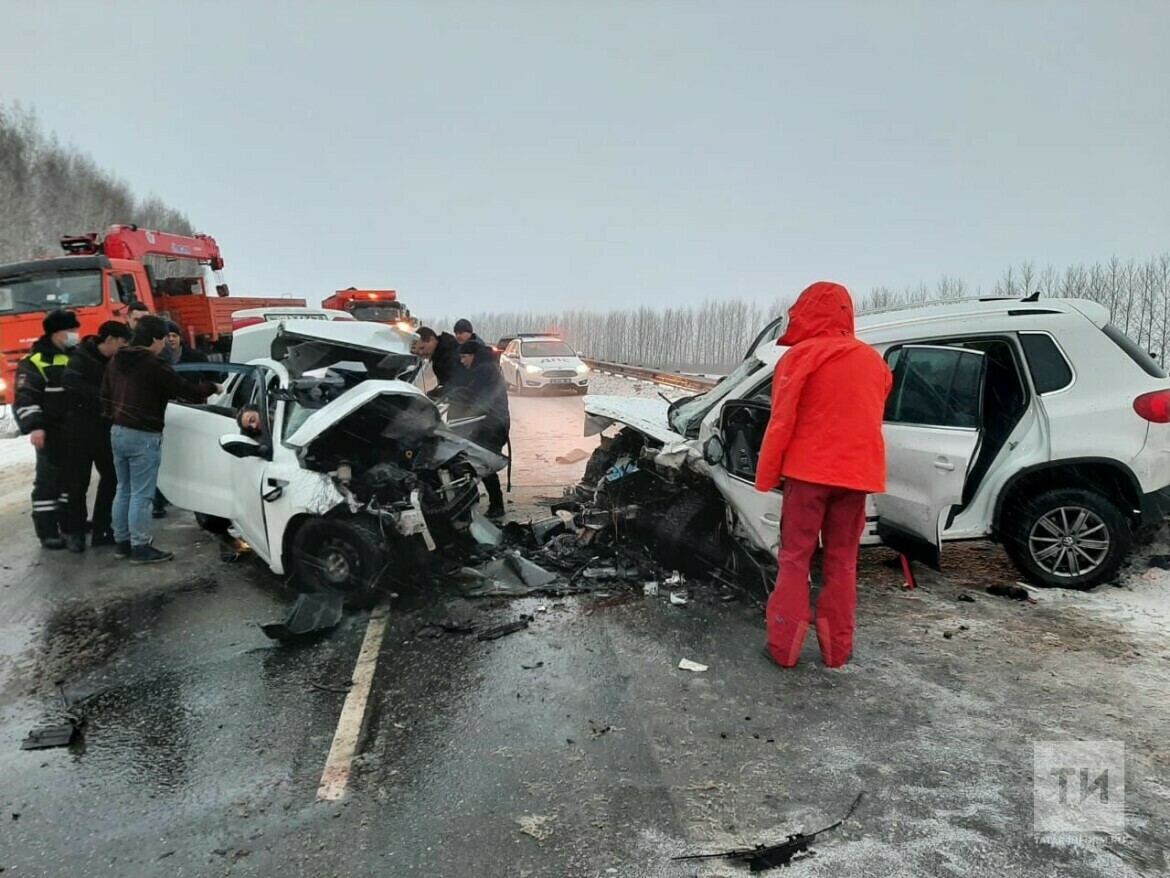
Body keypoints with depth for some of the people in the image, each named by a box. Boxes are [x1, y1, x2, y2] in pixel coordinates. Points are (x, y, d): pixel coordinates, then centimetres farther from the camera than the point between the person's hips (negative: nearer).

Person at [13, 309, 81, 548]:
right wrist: (34, 427, -26)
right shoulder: (35, 362, -10)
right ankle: (47, 532, 0)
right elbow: (24, 398, -15)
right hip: (52, 432, -7)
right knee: (48, 479, -3)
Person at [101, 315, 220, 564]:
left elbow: (105, 397, 17)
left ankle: (122, 542, 24)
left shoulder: (115, 362, 11)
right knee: (141, 494, -2)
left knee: (124, 490, 16)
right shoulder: (153, 365, -15)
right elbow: (185, 390, -11)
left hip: (117, 432, 9)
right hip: (143, 437, -9)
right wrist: (212, 388, 5)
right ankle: (140, 548, 3)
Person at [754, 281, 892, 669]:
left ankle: (784, 644, 4)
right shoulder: (874, 361, 11)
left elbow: (781, 422, -9)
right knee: (842, 560, 11)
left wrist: (766, 476, -2)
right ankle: (837, 645, 15)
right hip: (857, 473, 4)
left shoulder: (802, 356, -7)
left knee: (795, 557, 4)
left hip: (808, 470, -4)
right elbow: (871, 421, 16)